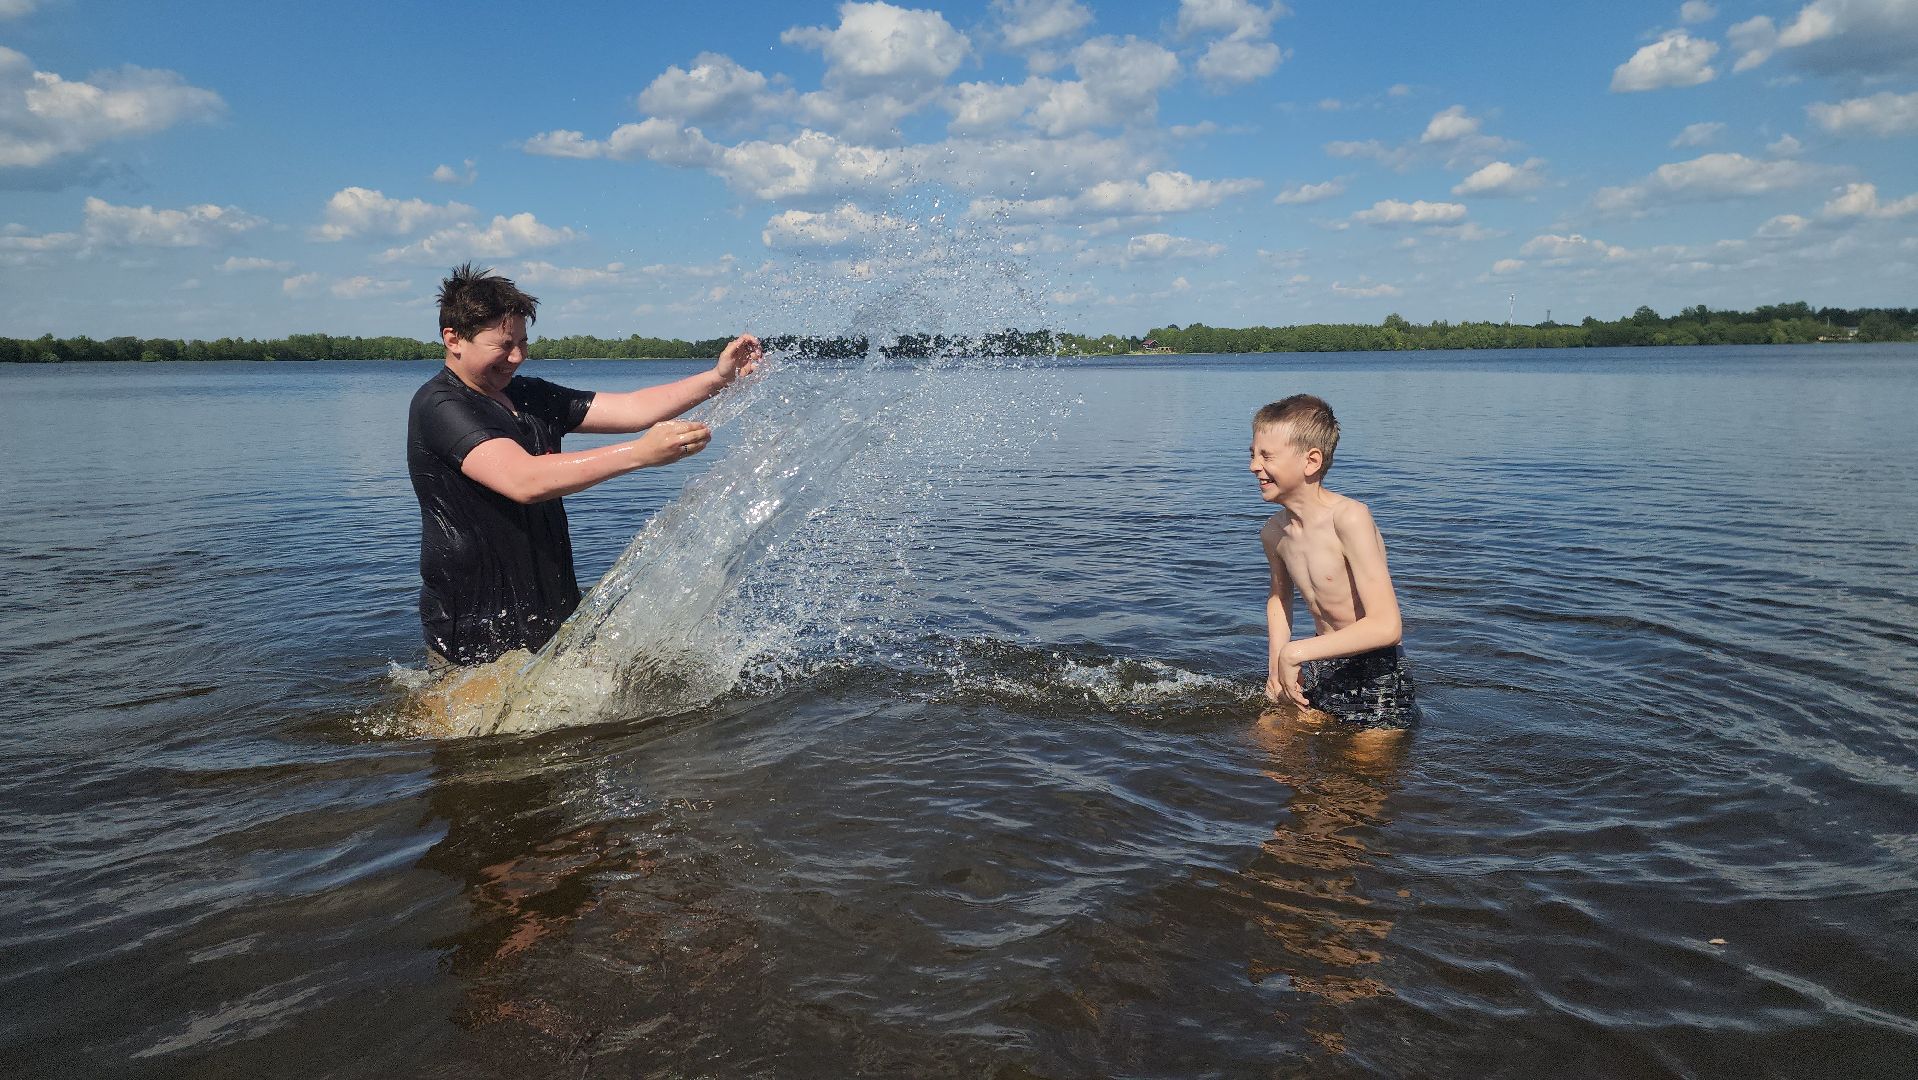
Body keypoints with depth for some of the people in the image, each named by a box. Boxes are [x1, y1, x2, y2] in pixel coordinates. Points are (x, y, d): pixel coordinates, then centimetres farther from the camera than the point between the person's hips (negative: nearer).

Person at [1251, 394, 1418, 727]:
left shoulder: (1349, 518, -24)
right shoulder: (1273, 532, -3)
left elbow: (1386, 627, -30)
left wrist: (1295, 652, -26)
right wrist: (1277, 662, 4)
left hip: (1376, 676, -6)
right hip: (1320, 670, 6)